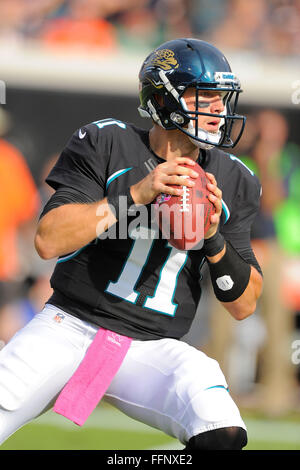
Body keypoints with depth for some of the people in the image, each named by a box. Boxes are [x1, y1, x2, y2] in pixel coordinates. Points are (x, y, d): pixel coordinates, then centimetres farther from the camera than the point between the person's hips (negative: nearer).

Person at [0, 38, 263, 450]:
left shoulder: (232, 182, 6)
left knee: (223, 436, -25)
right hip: (71, 325, -1)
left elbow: (243, 306, 6)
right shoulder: (105, 143, -3)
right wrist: (137, 194, -21)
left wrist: (214, 236, -12)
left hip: (153, 350, 1)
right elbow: (49, 241, -14)